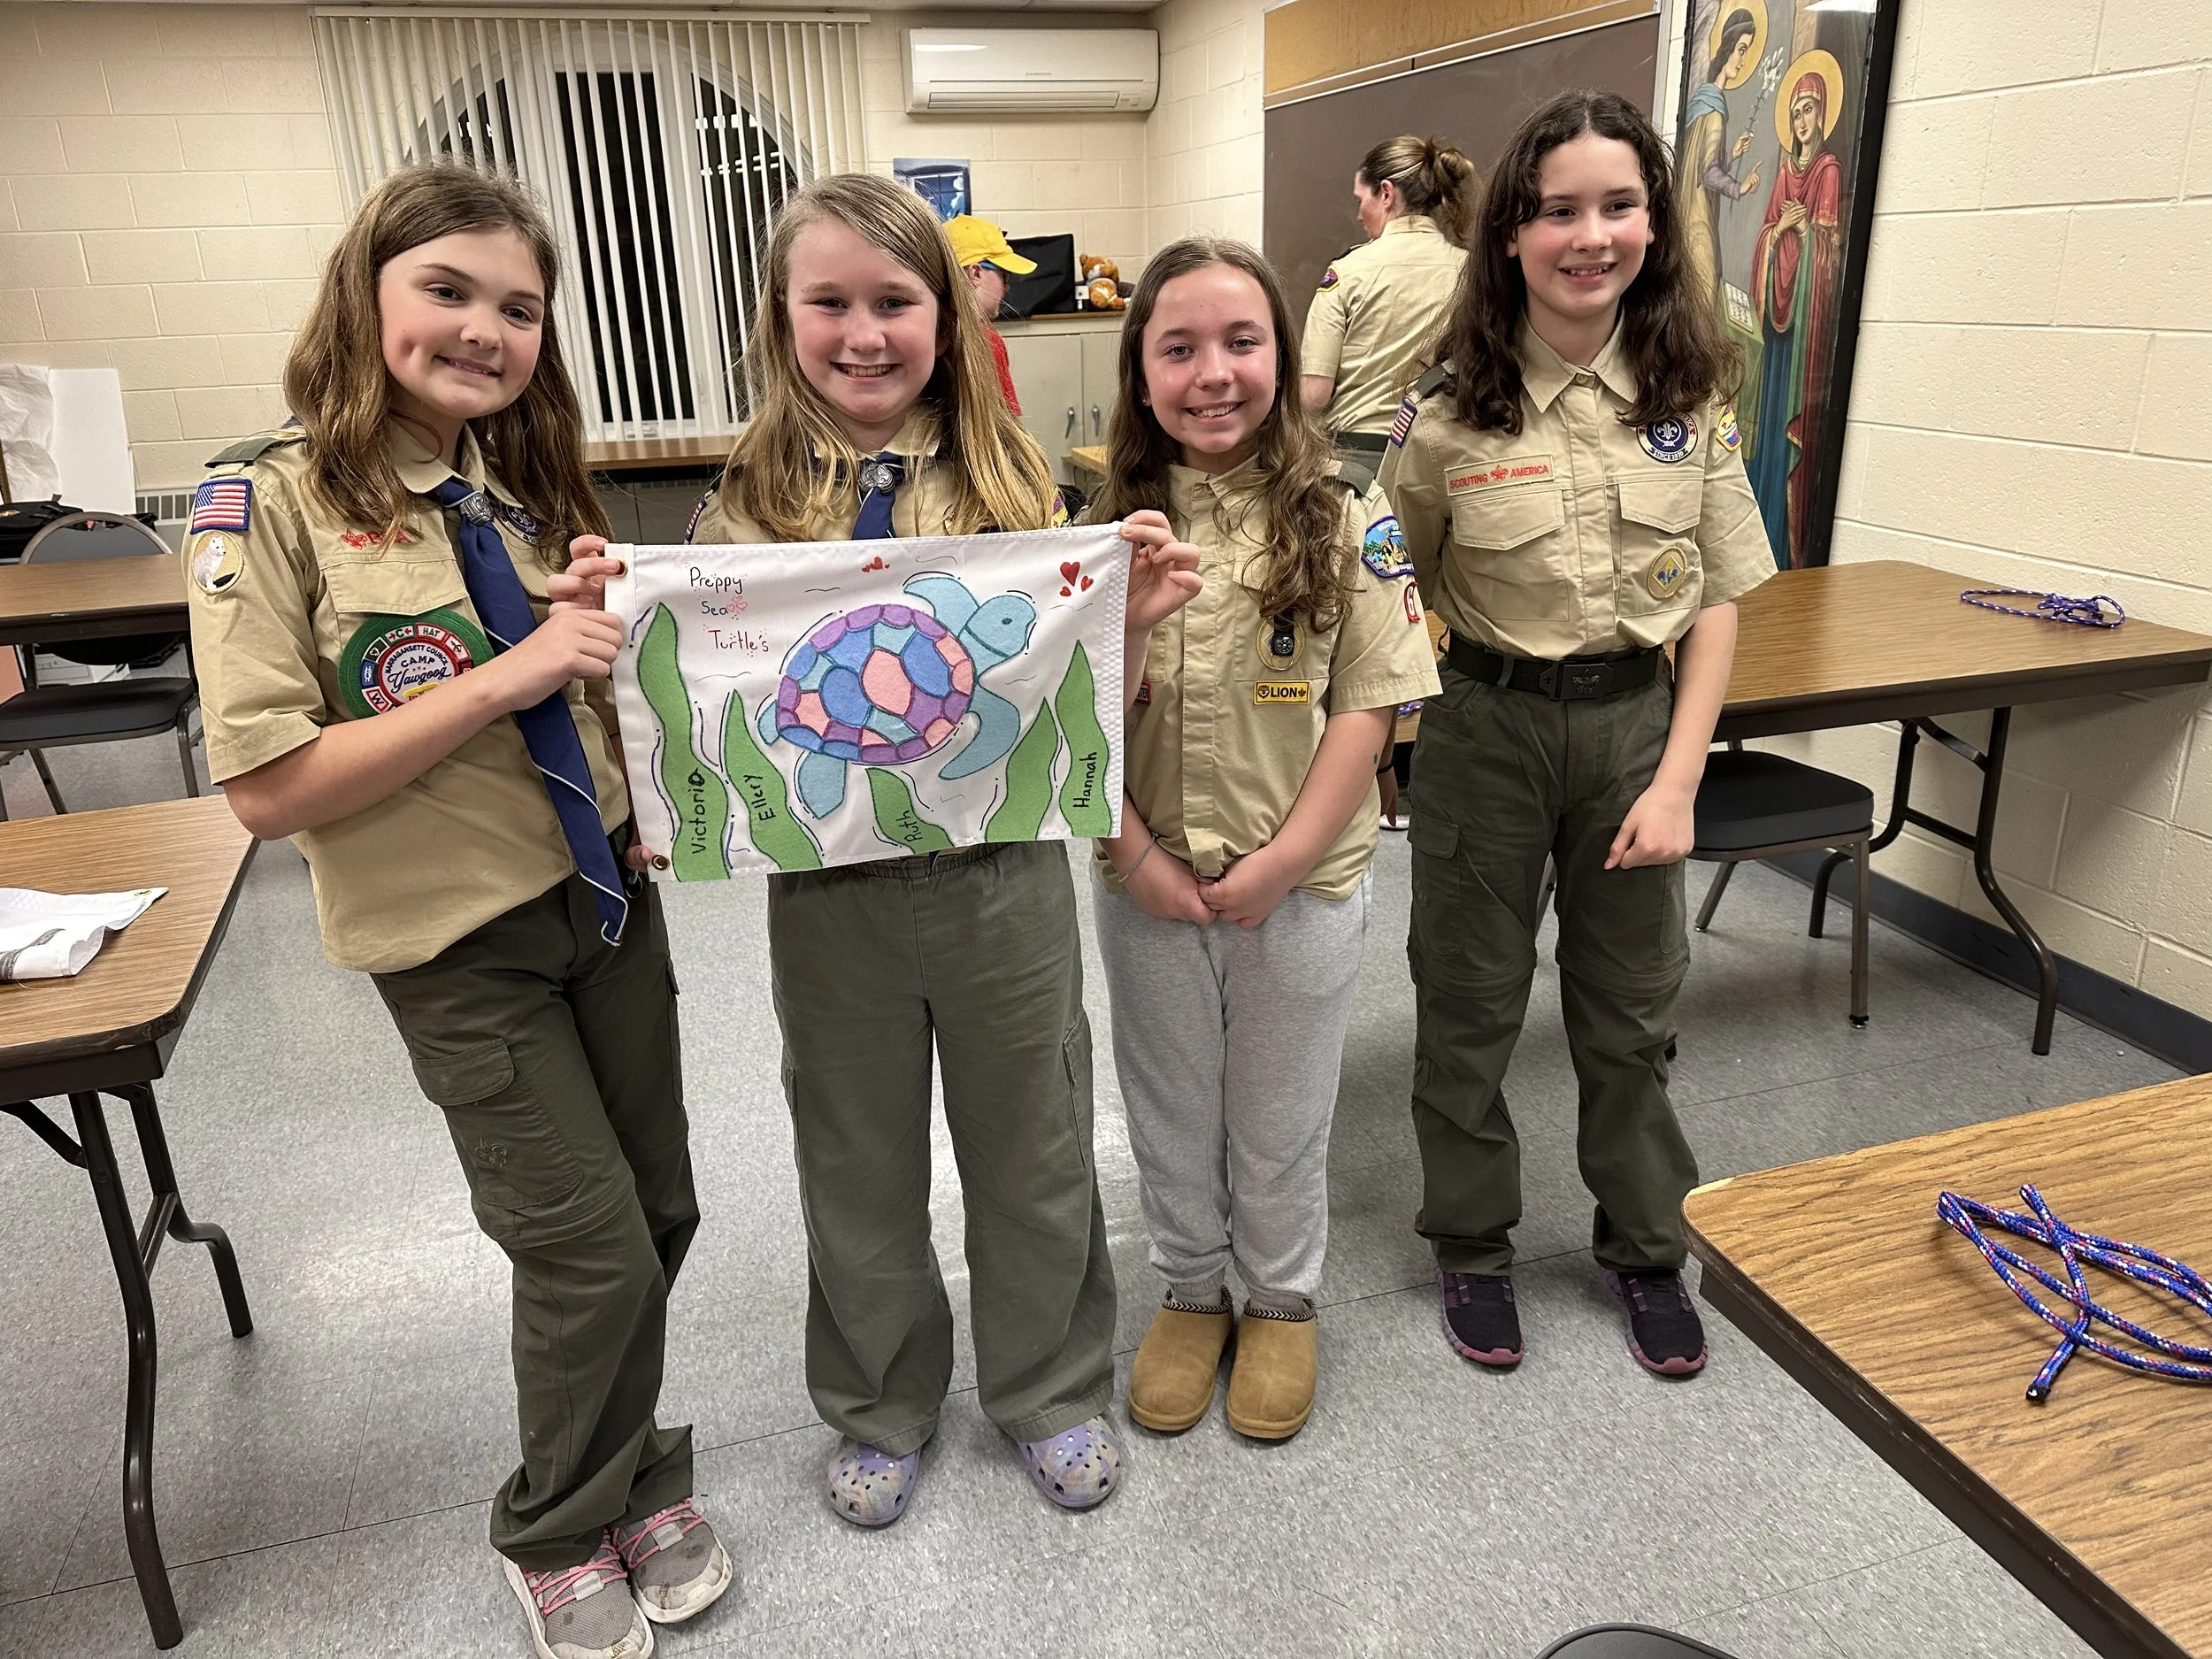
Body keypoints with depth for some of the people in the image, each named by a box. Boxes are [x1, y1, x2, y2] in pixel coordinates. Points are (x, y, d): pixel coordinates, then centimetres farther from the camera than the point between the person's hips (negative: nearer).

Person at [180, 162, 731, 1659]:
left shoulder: (526, 492, 4)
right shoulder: (271, 502, -13)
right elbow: (270, 786, -20)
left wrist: (618, 629, -5)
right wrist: (505, 680, -23)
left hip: (606, 891, 6)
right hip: (458, 936, -5)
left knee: (658, 1213, 14)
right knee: (593, 1248, 1)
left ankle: (631, 1471, 42)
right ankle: (566, 1533, 31)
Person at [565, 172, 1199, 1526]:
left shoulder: (1012, 483, -3)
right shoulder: (750, 505, -2)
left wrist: (1135, 622, -17)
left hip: (1002, 881, 0)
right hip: (831, 895, 1)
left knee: (1030, 1154, 17)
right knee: (859, 1168, 18)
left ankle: (1051, 1387, 43)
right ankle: (883, 1405, 44)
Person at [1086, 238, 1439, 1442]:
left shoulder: (1346, 522, -7)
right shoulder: (1111, 527, -3)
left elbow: (1367, 709, -9)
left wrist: (1281, 862, -15)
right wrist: (1137, 857, -12)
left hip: (1302, 886, -1)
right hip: (1147, 885, 2)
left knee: (1281, 1118, 17)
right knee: (1169, 1112, 19)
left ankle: (1281, 1301, 41)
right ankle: (1190, 1293, 42)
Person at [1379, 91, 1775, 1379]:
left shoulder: (1691, 395, -3)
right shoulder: (1452, 408, -11)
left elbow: (1719, 600, 0)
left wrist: (1678, 779, -7)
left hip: (1638, 718, 2)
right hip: (1488, 726, -2)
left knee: (1632, 1008, 16)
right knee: (1471, 1003, 12)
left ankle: (1645, 1247, 39)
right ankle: (1472, 1243, 34)